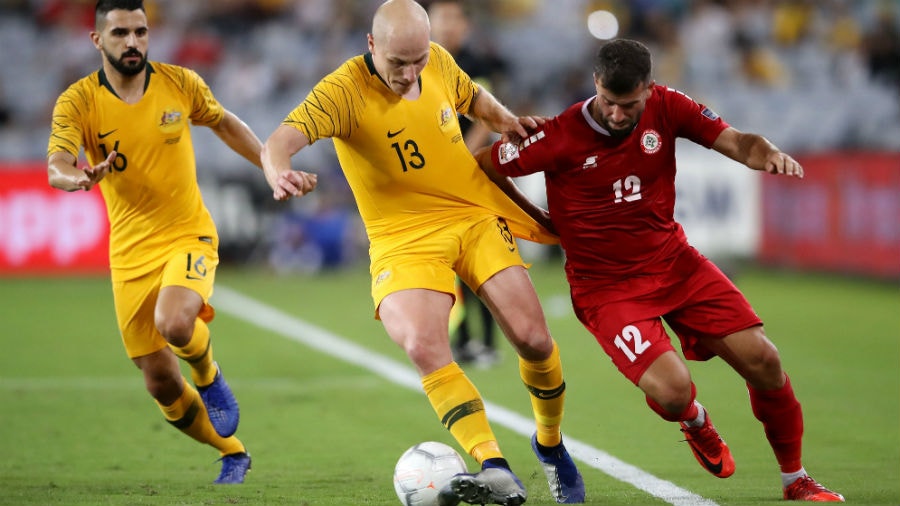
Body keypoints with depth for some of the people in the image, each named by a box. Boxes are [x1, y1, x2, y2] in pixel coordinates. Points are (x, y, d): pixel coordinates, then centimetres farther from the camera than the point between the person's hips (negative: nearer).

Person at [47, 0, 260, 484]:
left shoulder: (180, 83, -3)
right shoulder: (78, 102, -9)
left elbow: (224, 124, 16)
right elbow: (56, 168, -24)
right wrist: (79, 177, -46)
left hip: (188, 235, -1)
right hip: (130, 253, 1)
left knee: (174, 323, -33)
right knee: (161, 385, 3)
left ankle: (209, 376, 2)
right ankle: (232, 453, 29)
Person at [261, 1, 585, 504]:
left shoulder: (439, 62, -2)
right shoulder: (344, 91, -18)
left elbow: (474, 97, 21)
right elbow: (281, 140, -32)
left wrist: (507, 122, 1)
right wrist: (280, 175, -55)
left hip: (476, 216, 4)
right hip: (403, 236, -4)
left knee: (534, 340, -5)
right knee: (424, 347, -28)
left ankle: (551, 445, 24)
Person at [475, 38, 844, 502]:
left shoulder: (666, 108, -6)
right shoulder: (560, 137, -17)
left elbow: (735, 141, -7)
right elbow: (482, 165, -7)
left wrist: (769, 154, -30)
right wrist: (539, 219, 0)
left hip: (674, 262, 4)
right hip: (606, 285, -4)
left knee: (762, 360, -7)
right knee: (670, 390, -24)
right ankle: (696, 422, 18)